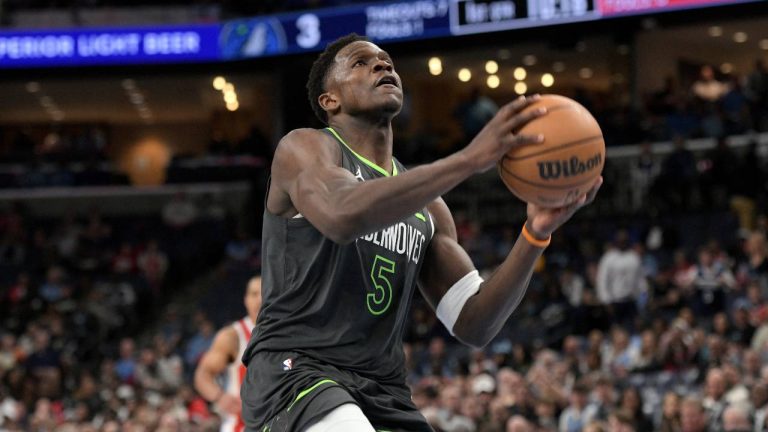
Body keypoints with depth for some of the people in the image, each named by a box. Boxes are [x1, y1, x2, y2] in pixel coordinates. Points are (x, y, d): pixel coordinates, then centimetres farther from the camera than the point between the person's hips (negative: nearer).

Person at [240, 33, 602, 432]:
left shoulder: (425, 205, 20)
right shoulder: (303, 148, 1)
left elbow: (473, 326, 11)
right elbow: (343, 215, -24)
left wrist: (535, 235, -4)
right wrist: (470, 159, -27)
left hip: (384, 390, 7)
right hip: (294, 371, -7)